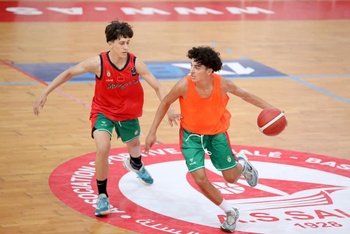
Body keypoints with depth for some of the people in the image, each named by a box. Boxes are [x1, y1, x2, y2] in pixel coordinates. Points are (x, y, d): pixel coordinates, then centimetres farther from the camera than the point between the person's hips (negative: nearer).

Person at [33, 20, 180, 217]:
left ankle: (135, 164, 68)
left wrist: (169, 109, -30)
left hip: (128, 113, 3)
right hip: (103, 111, -3)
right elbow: (68, 73, -13)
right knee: (103, 148, -27)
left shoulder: (136, 63, -22)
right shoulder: (98, 62, -26)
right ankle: (102, 196, -8)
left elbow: (157, 86, -16)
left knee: (134, 146, 26)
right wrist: (45, 94, -16)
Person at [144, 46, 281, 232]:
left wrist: (269, 108, -9)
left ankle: (242, 164, 46)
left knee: (231, 177, 7)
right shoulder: (184, 85, -28)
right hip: (191, 135, -1)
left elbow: (245, 95, -5)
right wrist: (152, 132, -7)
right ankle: (230, 213, 12)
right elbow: (165, 103, -10)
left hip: (216, 133, 1)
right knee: (200, 179, -12)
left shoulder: (222, 84, -25)